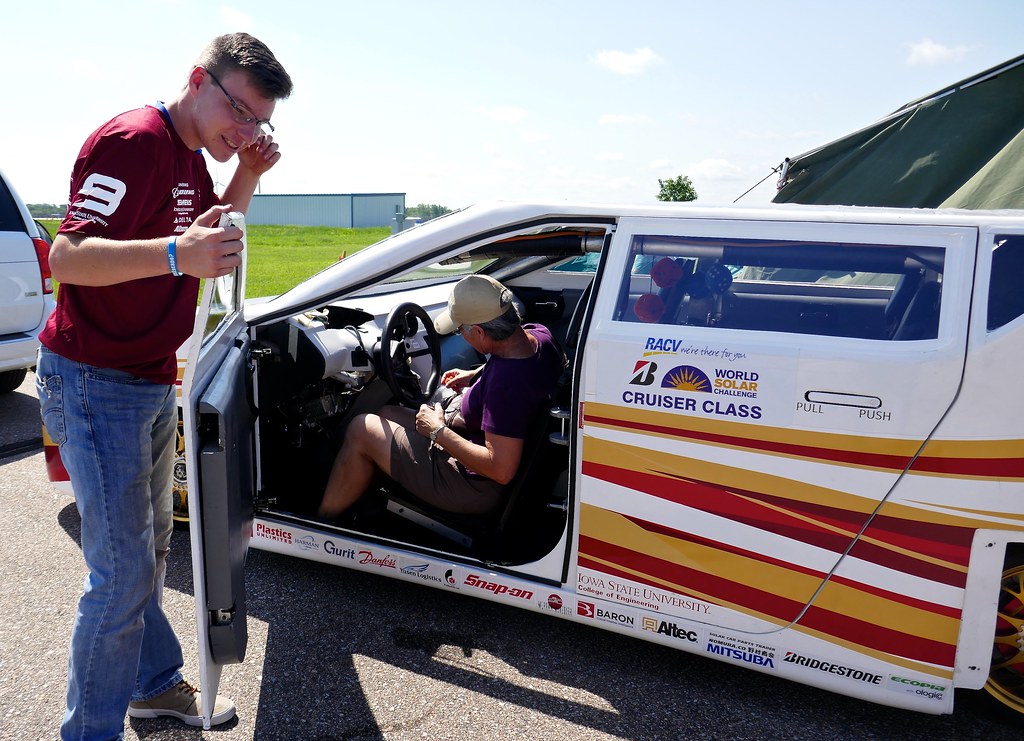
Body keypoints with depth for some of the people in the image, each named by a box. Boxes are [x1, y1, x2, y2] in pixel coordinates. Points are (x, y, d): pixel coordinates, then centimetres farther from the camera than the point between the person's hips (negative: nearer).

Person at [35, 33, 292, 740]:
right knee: (125, 572, -5)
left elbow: (214, 236, 23)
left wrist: (247, 177, 6)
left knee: (150, 547, 20)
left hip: (152, 382, 10)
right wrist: (176, 253, -44)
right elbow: (67, 257, -27)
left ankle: (156, 683, 37)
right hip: (95, 383, -10)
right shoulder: (134, 140, -18)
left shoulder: (191, 157, 10)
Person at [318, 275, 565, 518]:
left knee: (361, 430, -3)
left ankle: (322, 520, 16)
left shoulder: (507, 382, -36)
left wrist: (438, 432, -23)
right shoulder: (539, 333, -9)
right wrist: (475, 375, 7)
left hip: (477, 487, -10)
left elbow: (501, 470, -33)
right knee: (387, 414, 20)